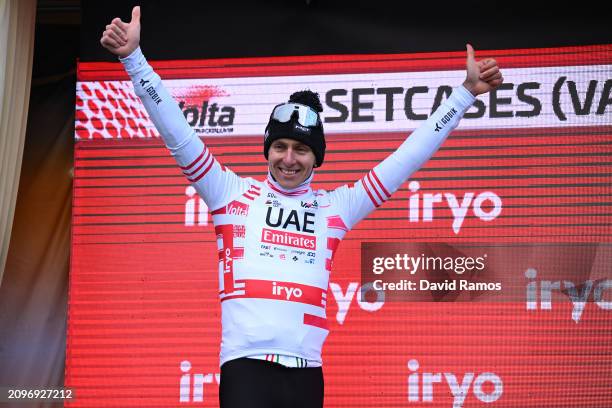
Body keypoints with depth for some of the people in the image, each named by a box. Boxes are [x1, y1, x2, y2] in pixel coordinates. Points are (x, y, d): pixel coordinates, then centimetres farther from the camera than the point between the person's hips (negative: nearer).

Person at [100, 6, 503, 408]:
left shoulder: (335, 206, 15)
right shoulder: (234, 193, 10)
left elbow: (408, 157, 18)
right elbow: (178, 133, 5)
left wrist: (465, 93, 18)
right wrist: (134, 57, -2)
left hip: (306, 372, 3)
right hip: (246, 366, -3)